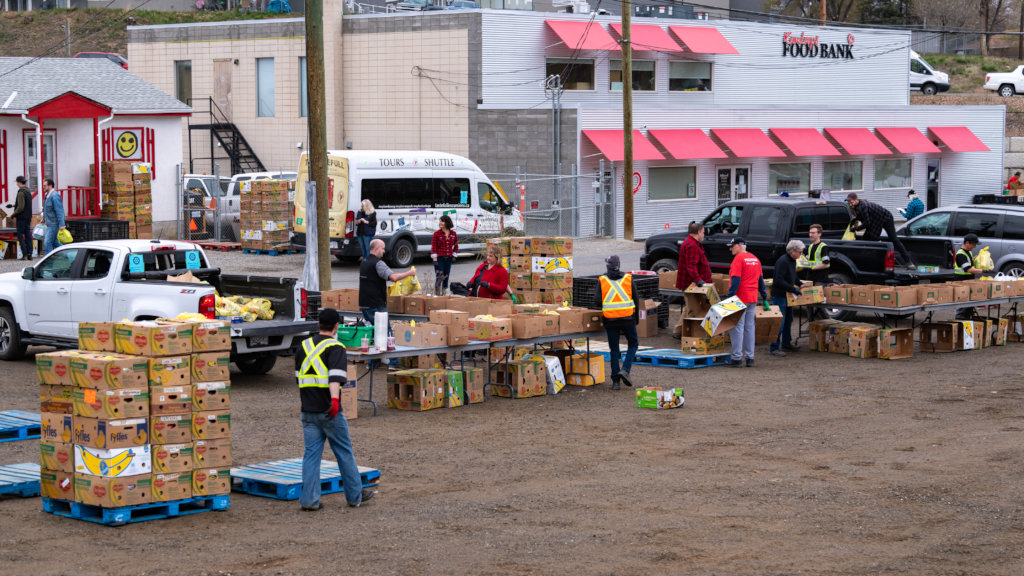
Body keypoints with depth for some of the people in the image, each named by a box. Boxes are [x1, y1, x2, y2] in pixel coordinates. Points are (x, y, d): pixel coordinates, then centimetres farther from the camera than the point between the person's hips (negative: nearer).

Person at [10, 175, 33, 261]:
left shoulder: (21, 192, -17)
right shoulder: (28, 192, 11)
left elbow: (20, 207, -20)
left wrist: (13, 214, -8)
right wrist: (15, 205, 24)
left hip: (21, 217, -8)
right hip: (28, 217, 8)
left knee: (20, 236, -3)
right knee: (28, 235, 8)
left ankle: (24, 254, -8)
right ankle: (29, 254, 6)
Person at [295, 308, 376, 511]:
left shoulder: (304, 346, 13)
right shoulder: (335, 348, -8)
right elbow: (335, 377, -24)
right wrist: (335, 399, -35)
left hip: (308, 411, 5)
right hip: (329, 411, -5)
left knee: (311, 454, 6)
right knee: (344, 453, 7)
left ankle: (309, 499, 1)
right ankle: (355, 495, 17)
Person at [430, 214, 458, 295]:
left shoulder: (453, 234, 6)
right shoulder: (437, 234, -4)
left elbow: (456, 246, 19)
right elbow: (433, 247, -6)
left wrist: (454, 255, 6)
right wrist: (435, 259, -13)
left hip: (448, 258, 4)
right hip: (439, 258, -4)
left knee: (446, 277, 8)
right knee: (439, 277, -10)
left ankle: (444, 293, 17)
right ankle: (437, 293, -5)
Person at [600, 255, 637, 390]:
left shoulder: (602, 281, 2)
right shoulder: (628, 279, 3)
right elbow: (635, 299, 5)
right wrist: (636, 319, 14)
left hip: (610, 319, 0)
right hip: (627, 318, 0)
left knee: (614, 349, 9)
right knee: (633, 344, 17)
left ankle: (615, 380, 7)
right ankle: (625, 369, -3)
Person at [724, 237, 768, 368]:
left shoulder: (739, 259, -11)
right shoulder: (755, 259, 14)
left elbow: (736, 280, -18)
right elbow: (760, 279, 19)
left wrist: (729, 297, -19)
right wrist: (764, 296, 24)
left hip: (740, 298, -8)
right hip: (753, 299, 8)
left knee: (737, 328, -4)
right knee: (749, 328, 12)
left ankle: (736, 358, -4)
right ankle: (750, 358, 13)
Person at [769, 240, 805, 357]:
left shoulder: (792, 261, 10)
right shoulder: (783, 261, -21)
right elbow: (779, 281, -28)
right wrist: (793, 289, -25)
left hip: (787, 295, 10)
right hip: (779, 295, -10)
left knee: (788, 320, 18)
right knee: (780, 322, -9)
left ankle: (786, 344, 30)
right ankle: (774, 348, -6)